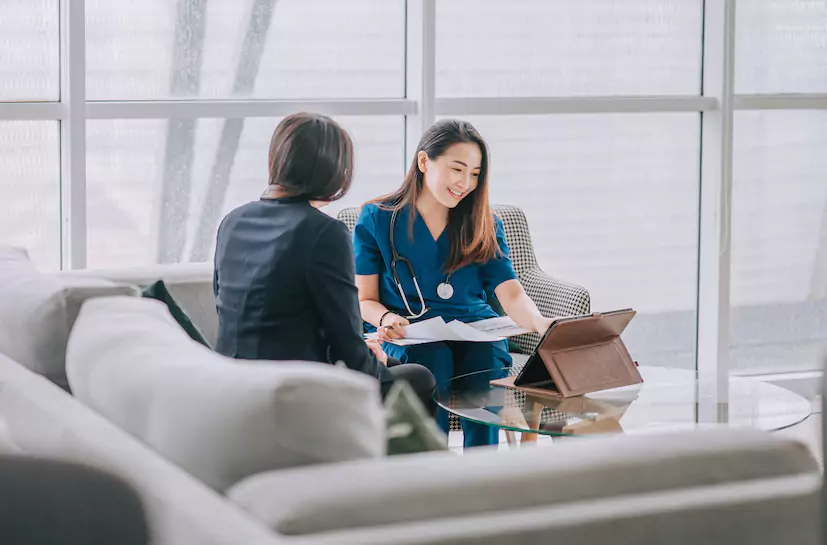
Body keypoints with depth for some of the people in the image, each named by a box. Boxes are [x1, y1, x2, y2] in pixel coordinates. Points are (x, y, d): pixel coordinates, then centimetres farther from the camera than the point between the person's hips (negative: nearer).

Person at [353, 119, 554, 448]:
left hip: (476, 330, 2)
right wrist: (387, 318, -17)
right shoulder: (376, 220, 4)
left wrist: (541, 323, -24)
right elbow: (364, 300, 7)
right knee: (432, 362, -36)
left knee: (488, 364, -33)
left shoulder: (484, 224, 10)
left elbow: (511, 294, -2)